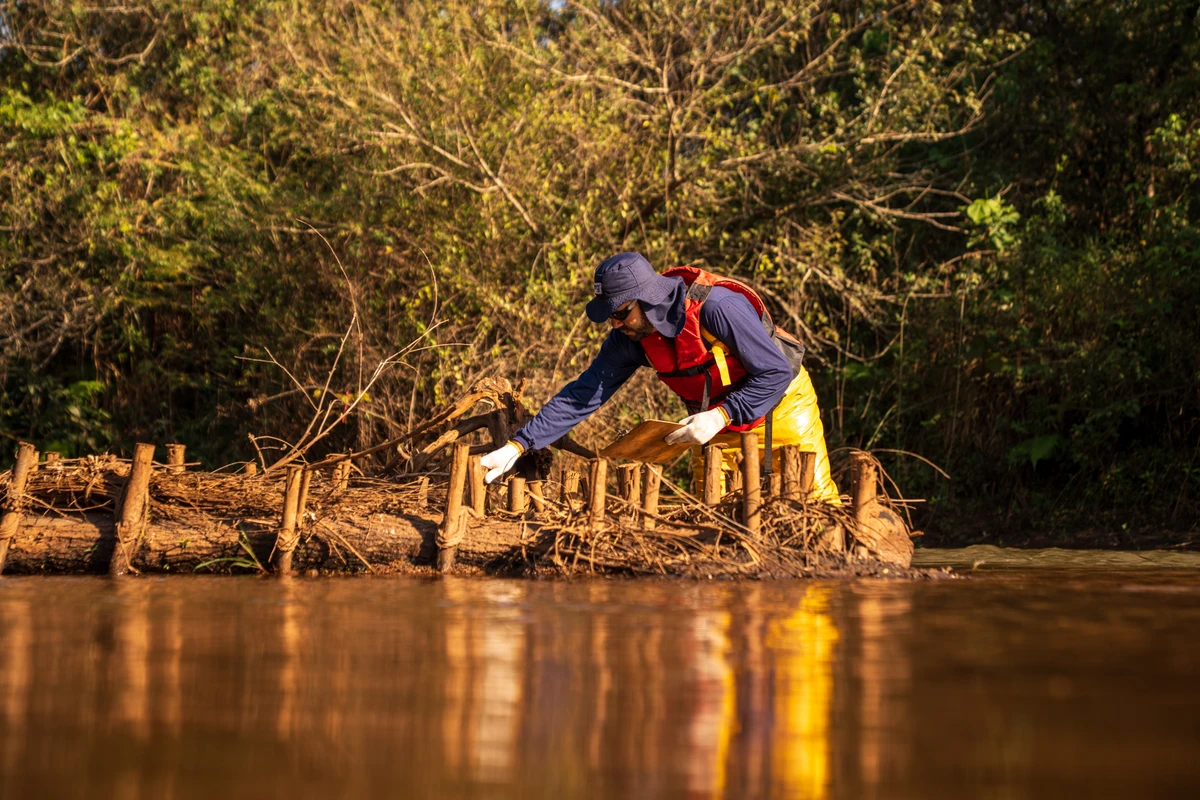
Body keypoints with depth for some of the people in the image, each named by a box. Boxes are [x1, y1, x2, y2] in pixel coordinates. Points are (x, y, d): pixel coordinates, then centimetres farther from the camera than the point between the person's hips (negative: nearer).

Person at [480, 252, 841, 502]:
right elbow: (581, 396, -15)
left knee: (814, 498, -3)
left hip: (780, 401, -5)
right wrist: (517, 446, -22)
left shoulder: (717, 309, -35)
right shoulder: (630, 338, -16)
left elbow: (776, 372, -29)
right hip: (716, 416, 5)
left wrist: (721, 416, -36)